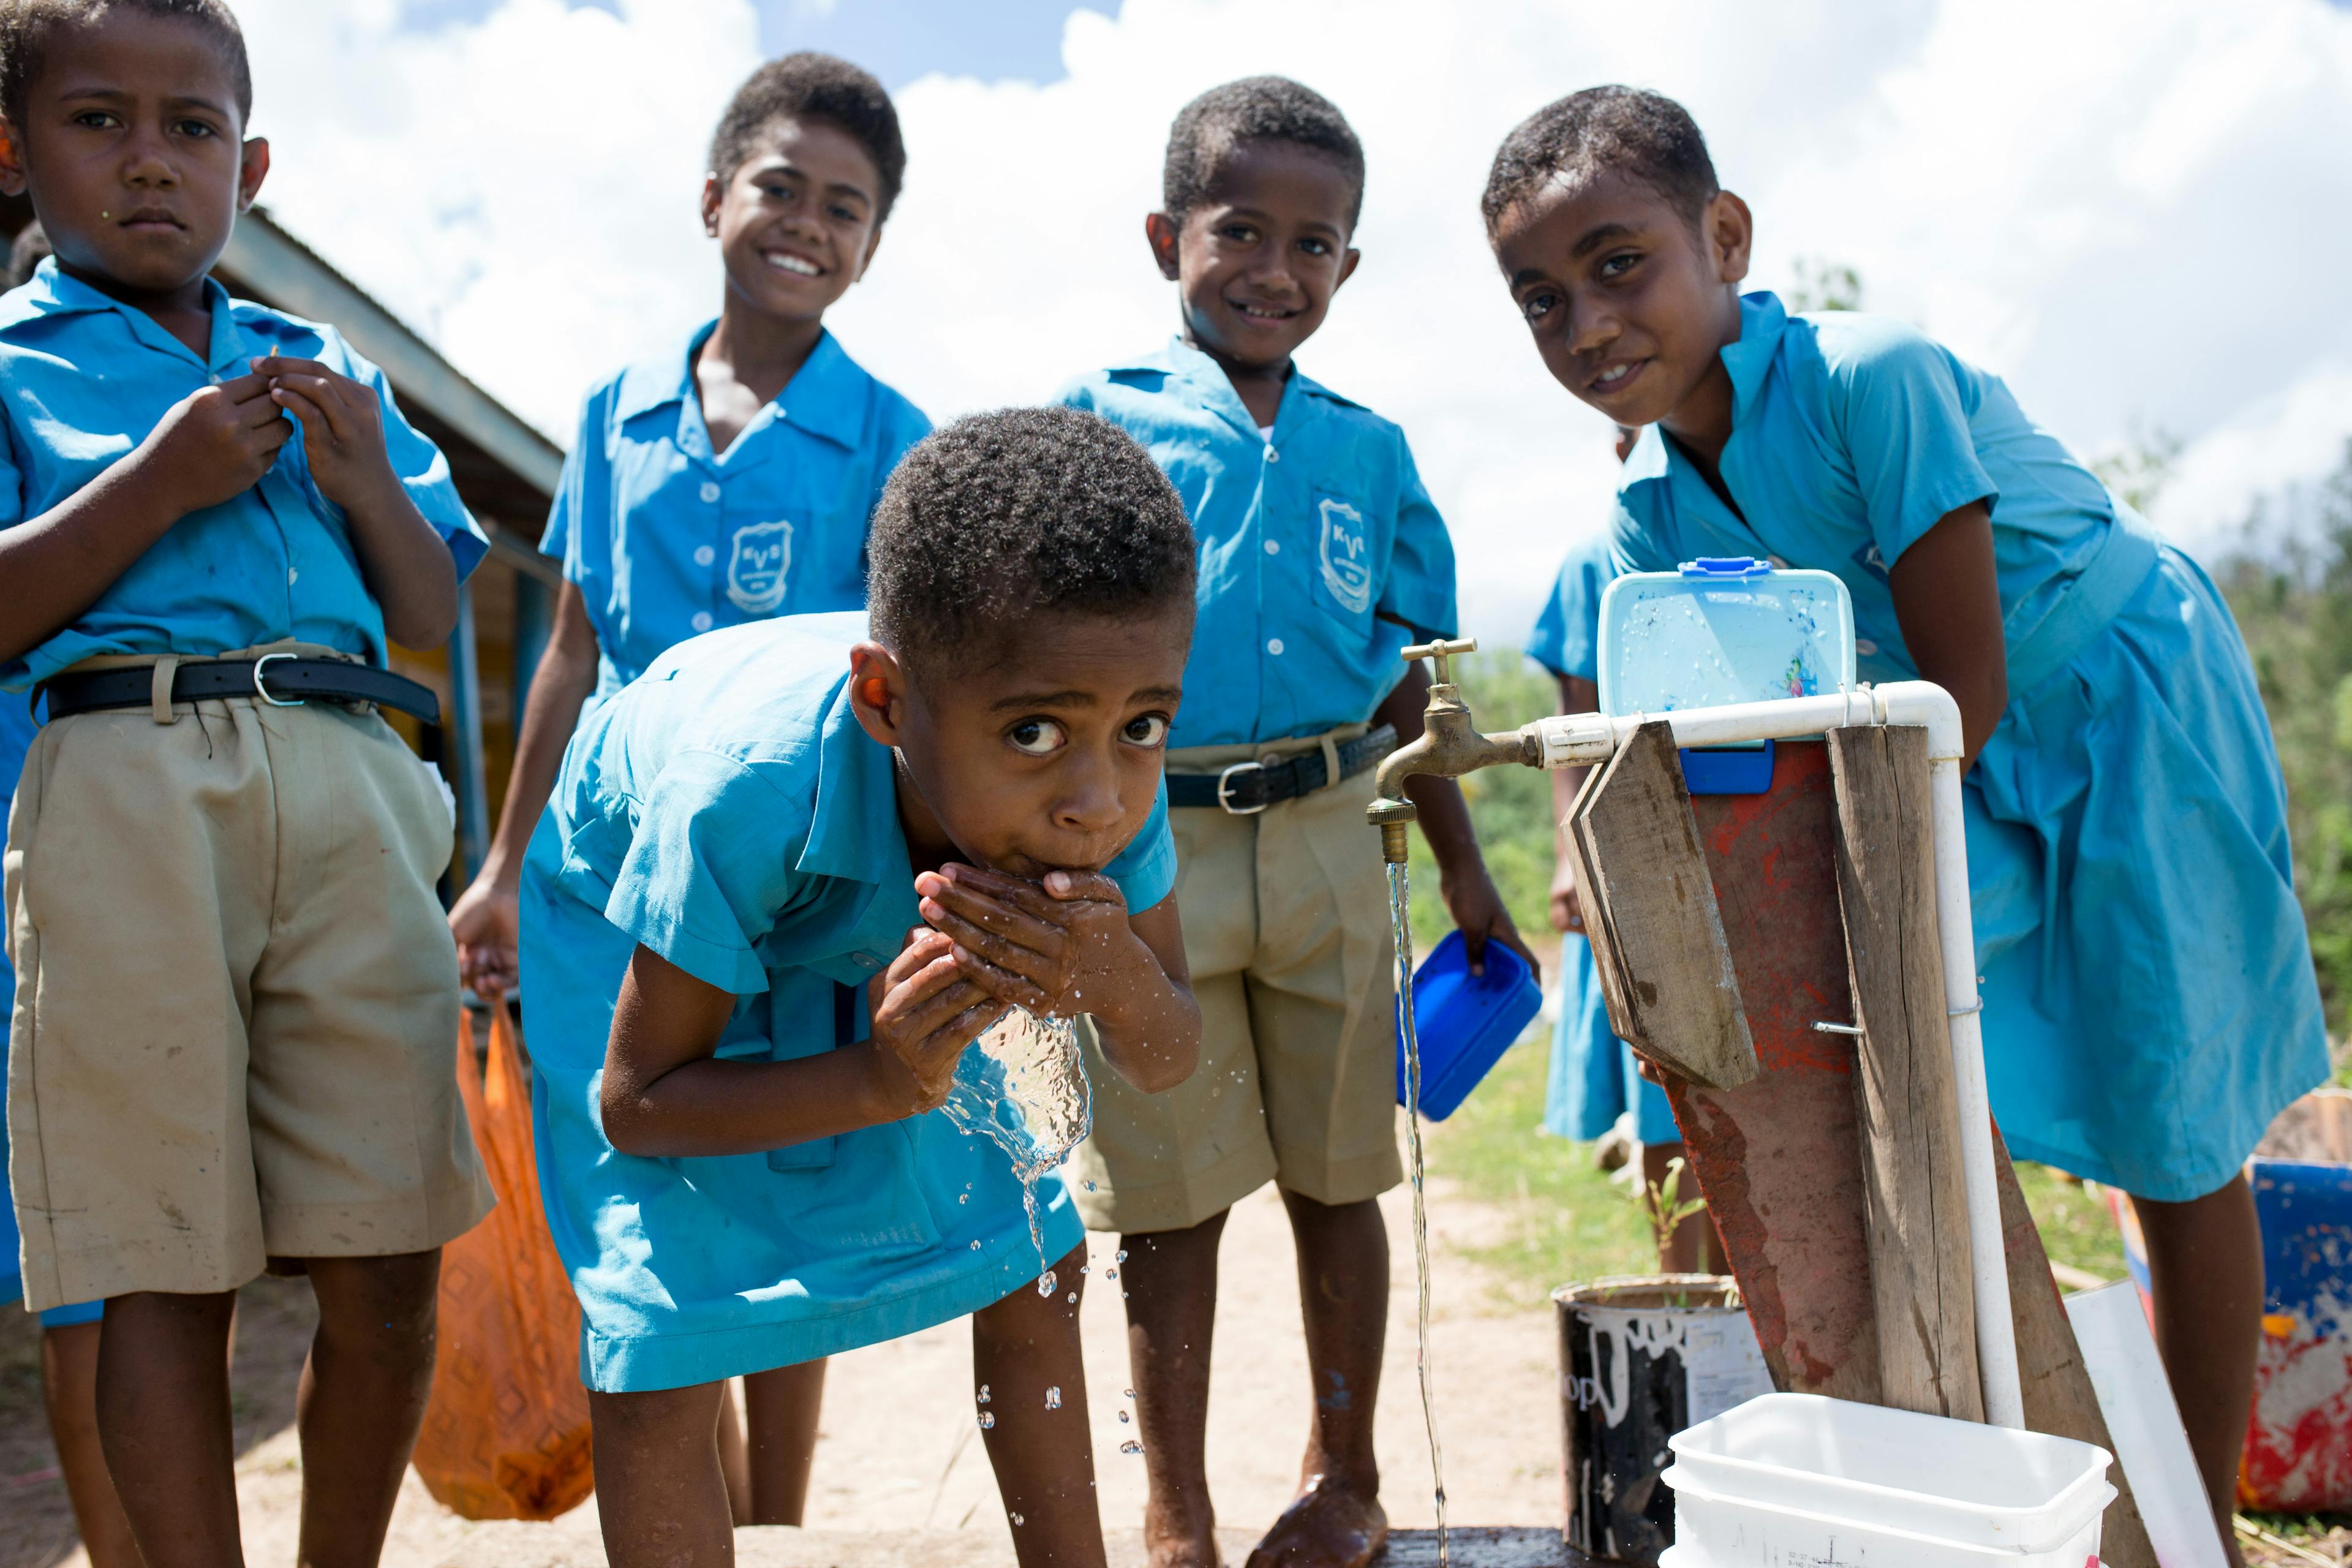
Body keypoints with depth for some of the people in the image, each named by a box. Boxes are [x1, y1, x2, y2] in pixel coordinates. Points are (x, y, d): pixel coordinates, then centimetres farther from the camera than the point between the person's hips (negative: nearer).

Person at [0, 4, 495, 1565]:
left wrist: (366, 479, 3)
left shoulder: (326, 371, 22)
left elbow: (435, 612, 20)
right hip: (127, 785, -3)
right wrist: (162, 482, -7)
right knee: (168, 1271, 0)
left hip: (354, 790, 4)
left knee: (390, 1256, 4)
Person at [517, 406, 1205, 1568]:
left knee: (1034, 1259, 6)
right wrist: (880, 1082, -44)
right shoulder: (745, 791, -43)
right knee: (657, 1354, -13)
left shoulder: (1106, 774, -32)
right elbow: (637, 1104, -27)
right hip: (634, 928, -4)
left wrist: (1119, 980, -43)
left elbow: (1164, 1065, -19)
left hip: (878, 942, 4)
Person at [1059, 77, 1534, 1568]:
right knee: (1172, 1195, 7)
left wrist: (1464, 869, 13)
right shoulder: (1097, 418, 1)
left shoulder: (1369, 448, 11)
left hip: (1326, 841, 3)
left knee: (1339, 1175, 13)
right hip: (1148, 845, -2)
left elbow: (1405, 672, 15)